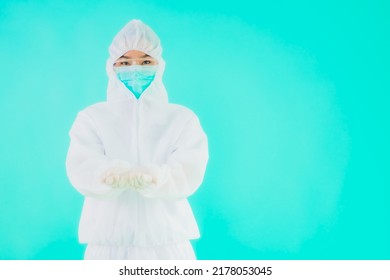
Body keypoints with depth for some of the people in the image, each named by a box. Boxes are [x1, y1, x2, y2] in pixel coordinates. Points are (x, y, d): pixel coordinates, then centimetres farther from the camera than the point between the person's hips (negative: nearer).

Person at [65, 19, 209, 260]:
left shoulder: (183, 119, 7)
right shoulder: (91, 118, 8)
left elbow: (188, 173, -9)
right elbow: (82, 170, -8)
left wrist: (154, 177, -31)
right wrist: (116, 173, -30)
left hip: (167, 243, 0)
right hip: (110, 243, 0)